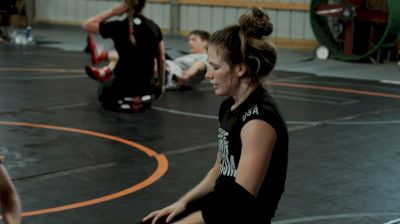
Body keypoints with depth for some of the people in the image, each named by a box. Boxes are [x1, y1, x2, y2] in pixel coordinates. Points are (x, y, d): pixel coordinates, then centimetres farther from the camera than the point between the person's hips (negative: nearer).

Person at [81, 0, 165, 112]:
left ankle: (125, 102, 5)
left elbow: (86, 25, -5)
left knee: (104, 94, 29)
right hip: (146, 84, 7)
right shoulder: (153, 27, -4)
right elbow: (161, 60, 2)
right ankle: (142, 98, 19)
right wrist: (160, 85, 15)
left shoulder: (118, 27, -18)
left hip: (123, 84, -6)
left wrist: (112, 11, -6)